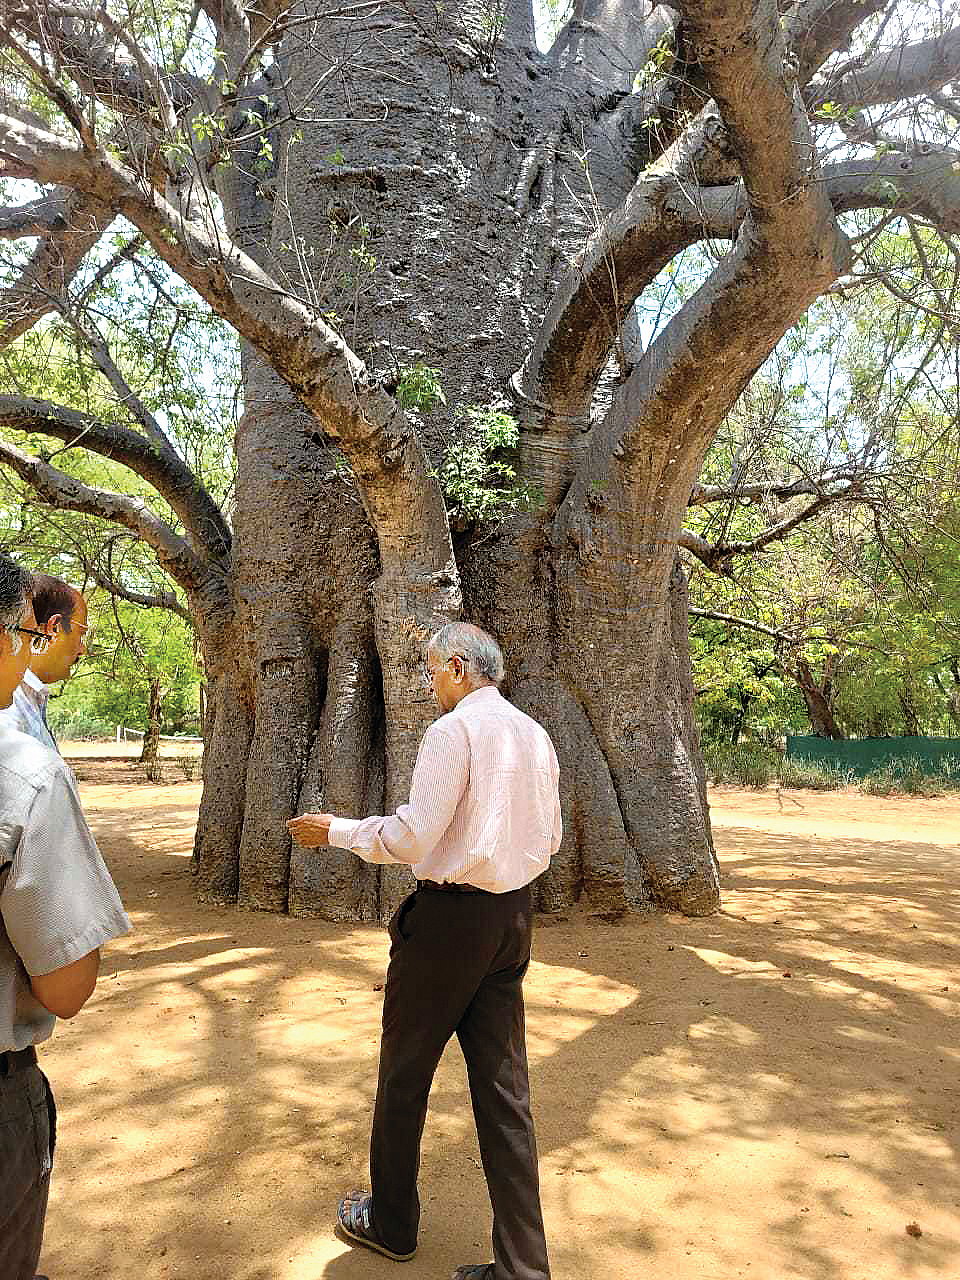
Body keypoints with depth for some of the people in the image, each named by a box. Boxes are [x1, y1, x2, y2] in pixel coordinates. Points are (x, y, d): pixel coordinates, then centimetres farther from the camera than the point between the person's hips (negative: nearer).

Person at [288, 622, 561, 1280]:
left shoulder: (454, 730, -16)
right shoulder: (536, 735, 7)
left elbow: (413, 836, -19)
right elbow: (549, 839, 13)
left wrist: (336, 830, -6)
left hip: (451, 913, -7)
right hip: (515, 913, 7)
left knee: (405, 1071, 14)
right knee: (503, 1084, 12)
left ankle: (391, 1224, 34)